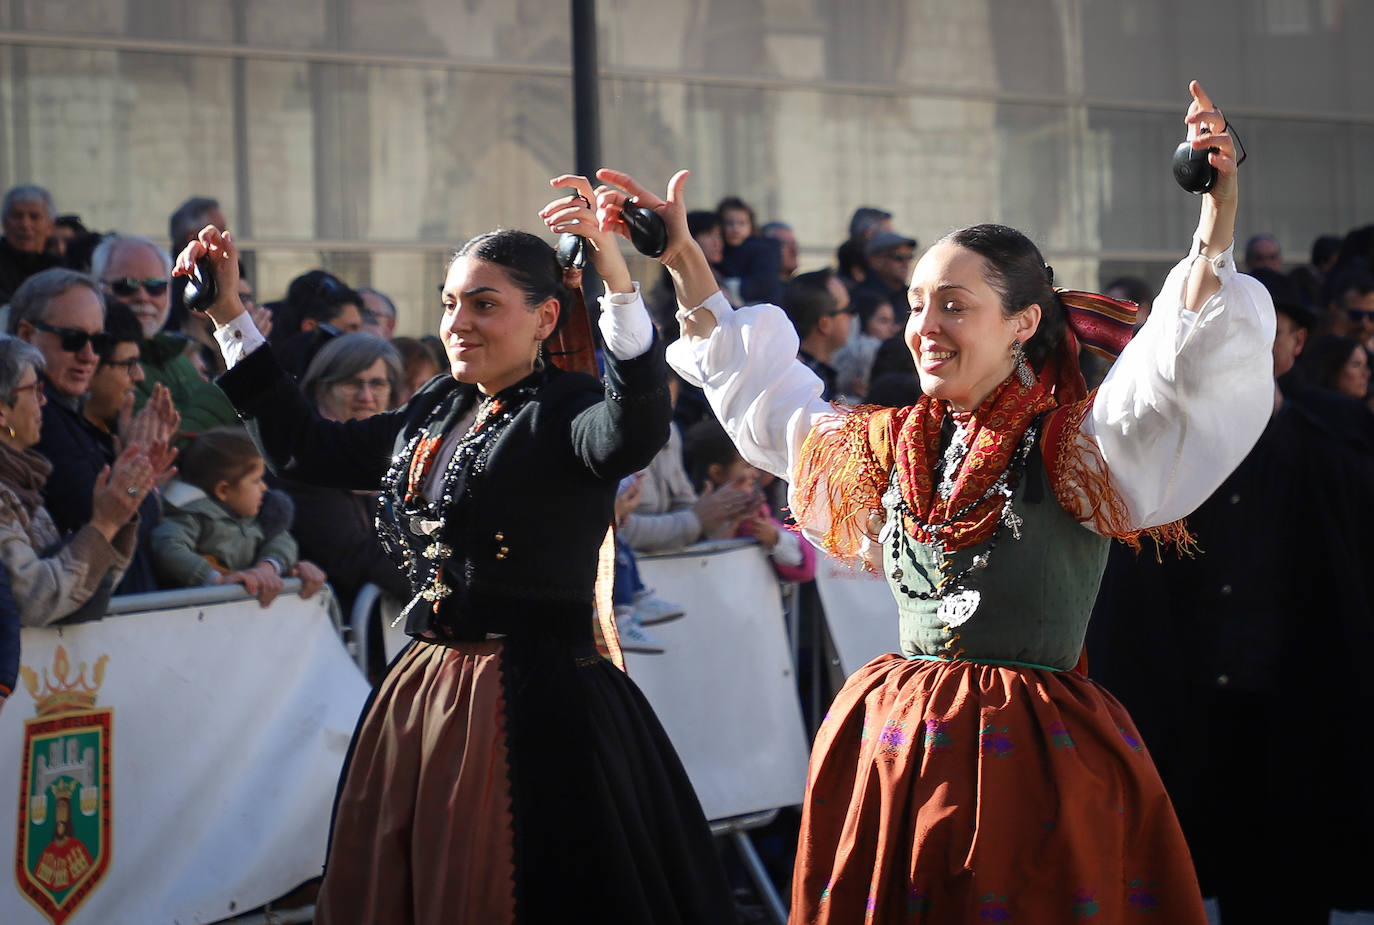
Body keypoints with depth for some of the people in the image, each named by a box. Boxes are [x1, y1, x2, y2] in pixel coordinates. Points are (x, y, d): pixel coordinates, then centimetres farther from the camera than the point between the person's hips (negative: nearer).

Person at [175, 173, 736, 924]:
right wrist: (229, 315, 21)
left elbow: (632, 437, -30)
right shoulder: (432, 417, 14)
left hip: (536, 703, -8)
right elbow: (304, 448, 21)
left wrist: (618, 283, -41)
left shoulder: (563, 412, -8)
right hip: (423, 692, 8)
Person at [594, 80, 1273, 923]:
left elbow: (1188, 357, -17)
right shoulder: (891, 450, 13)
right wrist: (683, 258, 24)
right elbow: (757, 390, 26)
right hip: (892, 750, 5)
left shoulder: (1080, 450, -3)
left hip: (1033, 752, -5)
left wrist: (1218, 213, -29)